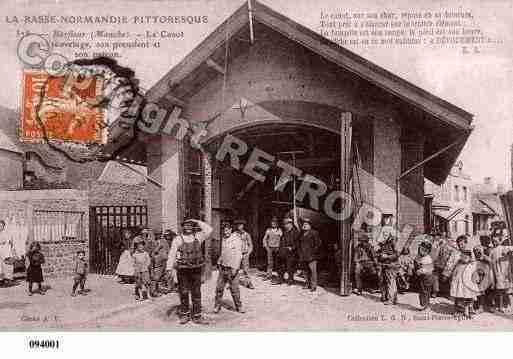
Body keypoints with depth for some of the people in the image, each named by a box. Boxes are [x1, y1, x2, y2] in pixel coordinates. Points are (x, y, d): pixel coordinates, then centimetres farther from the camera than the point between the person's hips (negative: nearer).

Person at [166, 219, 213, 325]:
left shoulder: (197, 236, 6)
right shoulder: (178, 239, -2)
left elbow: (209, 230, 1)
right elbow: (172, 254, -5)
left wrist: (197, 222, 1)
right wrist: (169, 268, -12)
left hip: (196, 270, 2)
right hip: (182, 270, -2)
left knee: (196, 293, 6)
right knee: (183, 293, 7)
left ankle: (197, 316, 14)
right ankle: (184, 314, 22)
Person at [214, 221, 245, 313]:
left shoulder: (236, 240, -10)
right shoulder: (223, 239, 10)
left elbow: (238, 255, -14)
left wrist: (235, 268, -19)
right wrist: (219, 262, 19)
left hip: (232, 268, -5)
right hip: (223, 267, 5)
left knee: (234, 289, 0)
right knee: (219, 287, 5)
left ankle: (238, 306, 14)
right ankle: (217, 306, 17)